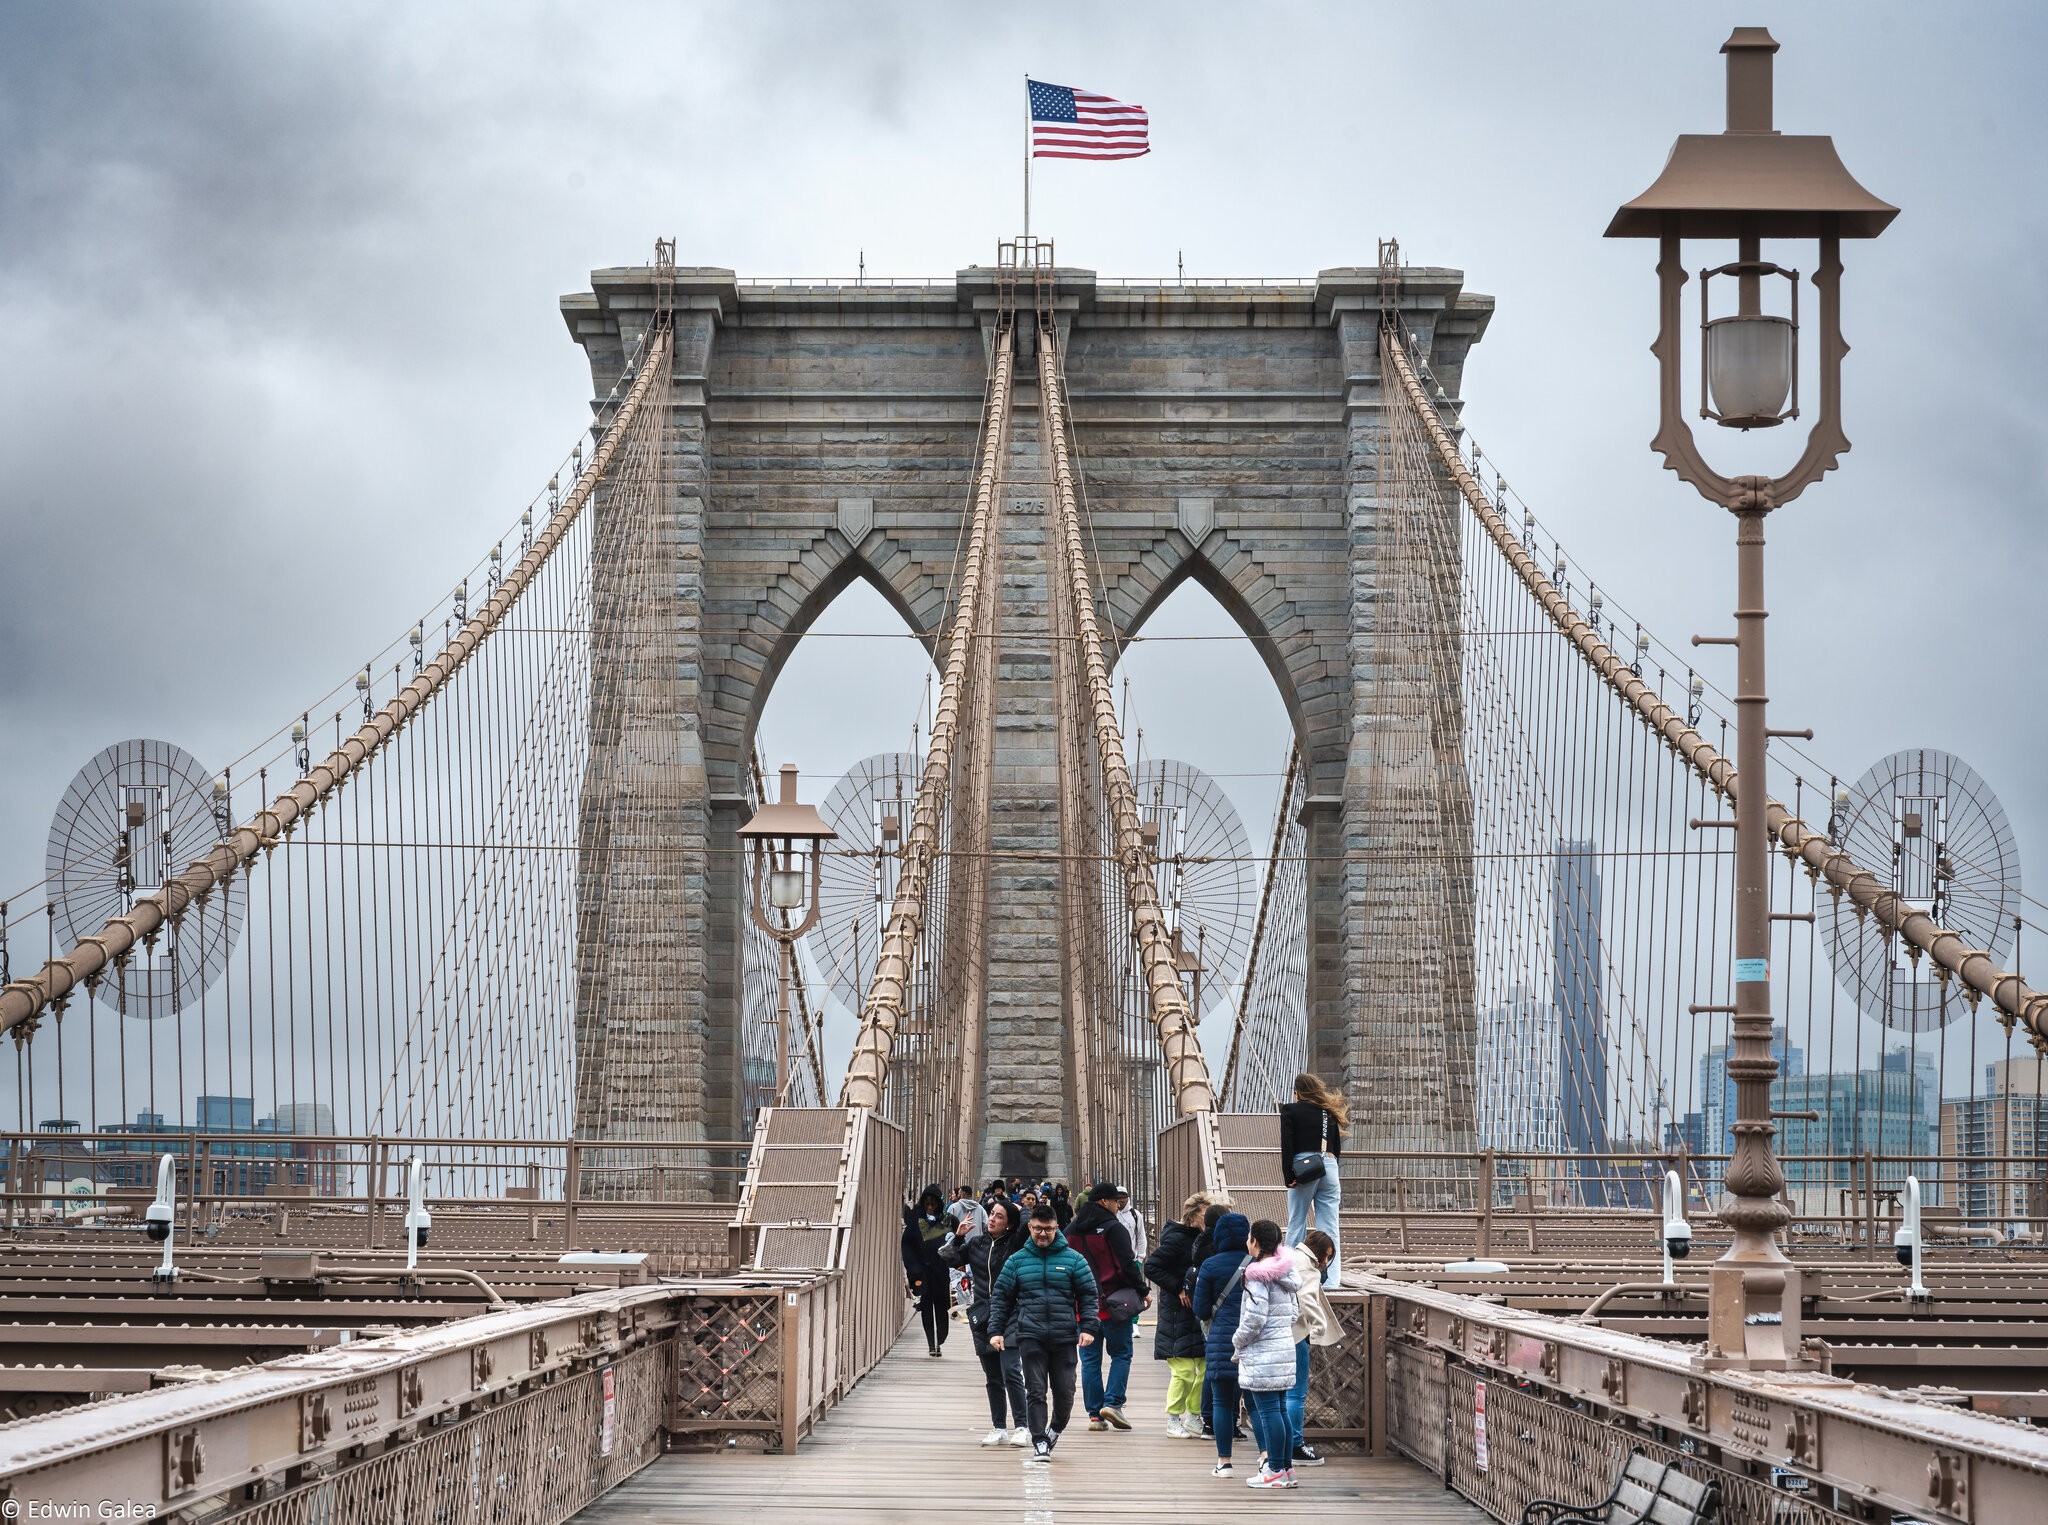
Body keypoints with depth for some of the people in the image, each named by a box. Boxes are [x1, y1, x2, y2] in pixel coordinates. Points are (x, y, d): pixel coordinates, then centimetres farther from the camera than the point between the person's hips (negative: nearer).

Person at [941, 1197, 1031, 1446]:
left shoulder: (1015, 1243, -4)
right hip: (982, 1317, 5)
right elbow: (949, 1258, 17)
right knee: (992, 1377, 9)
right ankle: (999, 1428, 15)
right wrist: (958, 1237, 3)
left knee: (1010, 1372, -13)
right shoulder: (976, 1243, 9)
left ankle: (1022, 1427, -10)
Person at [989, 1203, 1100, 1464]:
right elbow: (1000, 1297, 10)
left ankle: (1055, 1430, 29)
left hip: (1065, 1337, 0)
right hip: (1030, 1335, 0)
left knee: (1064, 1391, 3)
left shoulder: (1073, 1259, 4)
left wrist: (1088, 1327, -6)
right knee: (1036, 1391, -6)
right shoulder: (1017, 1261, 7)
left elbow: (1088, 1296, 4)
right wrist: (996, 1330, 2)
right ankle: (1040, 1443, -4)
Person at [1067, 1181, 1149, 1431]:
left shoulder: (1071, 1230, 9)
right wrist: (1143, 1292, -2)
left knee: (1090, 1358, 8)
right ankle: (1113, 1402, -10)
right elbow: (1127, 1265, -13)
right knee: (1121, 1354, 5)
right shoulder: (1113, 1228, -10)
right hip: (1113, 1304, -5)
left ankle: (1095, 1414, 5)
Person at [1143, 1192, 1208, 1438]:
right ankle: (1174, 1419, 7)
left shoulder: (1200, 1237, 11)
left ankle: (1194, 1416, 18)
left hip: (1198, 1312, 8)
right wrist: (1178, 1288, -18)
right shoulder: (1176, 1239, -14)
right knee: (1184, 1371, -6)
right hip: (1178, 1313, -8)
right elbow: (1151, 1267, -18)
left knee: (1207, 1366, 7)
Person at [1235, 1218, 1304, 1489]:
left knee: (1268, 1410, -5)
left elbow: (1254, 1318, -20)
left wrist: (1238, 1342, -5)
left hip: (1262, 1354, -9)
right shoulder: (1284, 1272, 11)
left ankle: (1276, 1470, -3)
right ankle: (1286, 1465, 17)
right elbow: (1294, 1311, 18)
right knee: (1279, 1408, 14)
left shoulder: (1258, 1275, -16)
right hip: (1285, 1347, 9)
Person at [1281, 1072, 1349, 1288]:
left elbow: (1287, 1145, -5)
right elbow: (1337, 1147, 14)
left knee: (1296, 1222, 3)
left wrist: (1288, 1176, -6)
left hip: (1303, 1167, -3)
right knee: (1329, 1226, 1)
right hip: (1329, 1166, 3)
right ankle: (1332, 1278, -4)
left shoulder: (1291, 1110, 3)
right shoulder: (1330, 1113, 15)